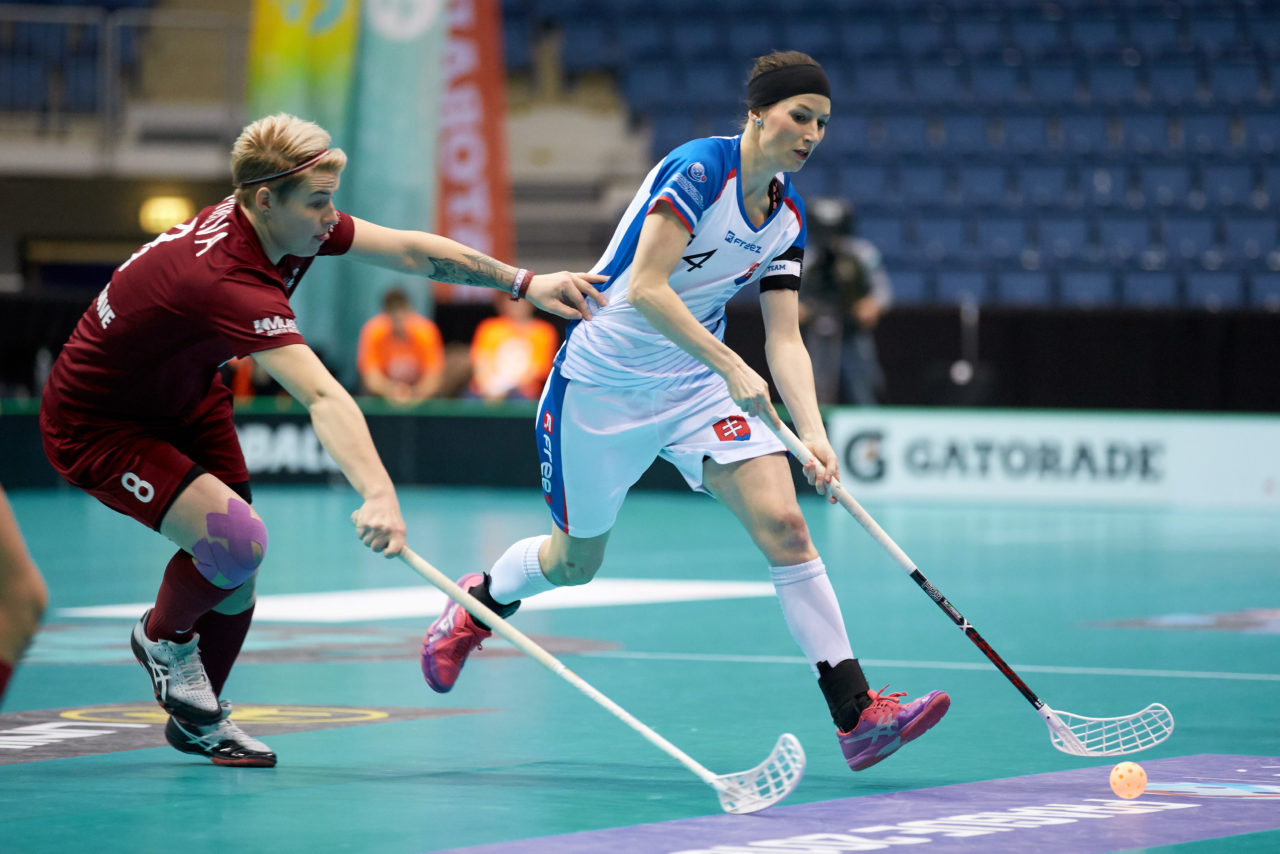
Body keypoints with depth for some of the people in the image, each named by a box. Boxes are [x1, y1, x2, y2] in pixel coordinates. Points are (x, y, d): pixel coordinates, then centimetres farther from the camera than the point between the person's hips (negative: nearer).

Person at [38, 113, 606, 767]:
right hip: (96, 427, -9)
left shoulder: (289, 224, -11)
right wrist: (378, 493, -62)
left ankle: (198, 720, 27)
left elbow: (409, 249, -1)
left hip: (181, 395, 9)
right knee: (236, 541, -25)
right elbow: (324, 399, -52)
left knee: (237, 573, 7)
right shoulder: (230, 282, -39)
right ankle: (163, 637, 6)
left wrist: (523, 283, -3)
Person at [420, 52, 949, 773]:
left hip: (699, 386, 5)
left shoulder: (788, 217, 1)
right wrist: (731, 366, -32)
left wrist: (814, 435, -15)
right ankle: (479, 602, 46)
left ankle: (855, 712, -18)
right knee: (575, 562, 11)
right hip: (603, 380, -5)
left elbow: (784, 340, -1)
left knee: (784, 524, -15)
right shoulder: (699, 168, -20)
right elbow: (645, 288, -27)